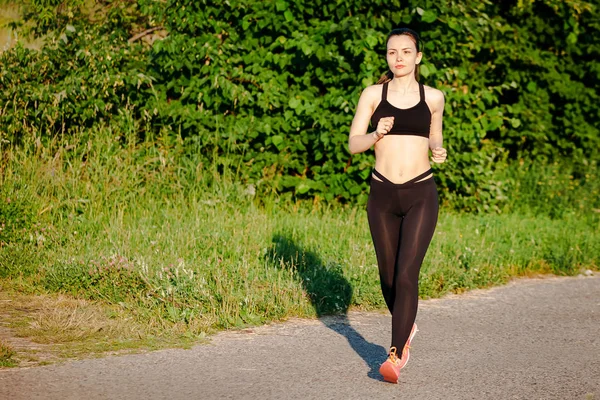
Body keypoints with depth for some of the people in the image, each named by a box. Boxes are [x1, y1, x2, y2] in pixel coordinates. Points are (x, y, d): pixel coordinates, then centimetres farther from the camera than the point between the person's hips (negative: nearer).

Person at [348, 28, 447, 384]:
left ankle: (396, 356, -12)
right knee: (388, 276, 12)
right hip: (383, 194, 2)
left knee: (406, 275, -14)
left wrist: (438, 151, -2)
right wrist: (378, 134, -18)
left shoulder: (433, 97, 4)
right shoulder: (373, 94, 2)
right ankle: (406, 328, 40)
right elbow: (353, 143, 1)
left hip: (420, 195, -2)